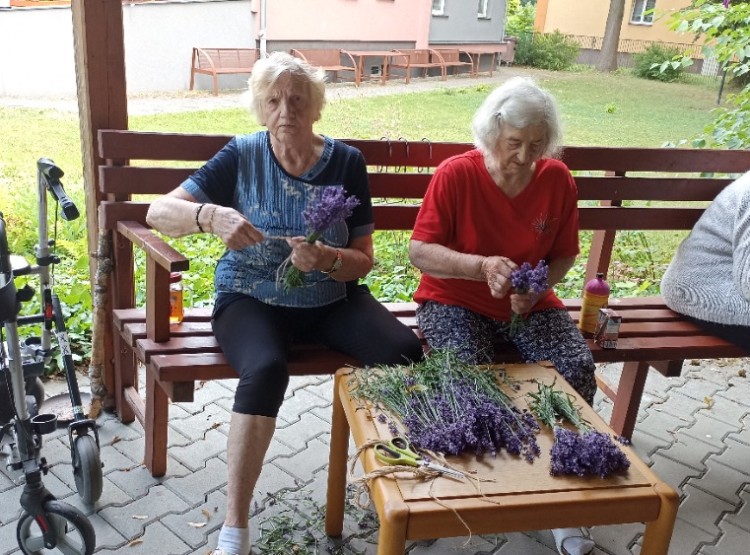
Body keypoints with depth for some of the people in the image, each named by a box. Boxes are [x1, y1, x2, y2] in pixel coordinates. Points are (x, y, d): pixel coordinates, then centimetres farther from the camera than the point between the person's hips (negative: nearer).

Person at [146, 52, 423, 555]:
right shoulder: (241, 156, -4)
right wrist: (211, 216, -31)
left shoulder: (347, 162, -1)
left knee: (407, 353, -24)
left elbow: (363, 260, 1)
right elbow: (159, 212, -9)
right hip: (252, 300, -2)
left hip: (333, 301, 2)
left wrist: (327, 260, -22)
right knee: (266, 370, -35)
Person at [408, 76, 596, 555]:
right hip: (456, 300, -3)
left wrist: (536, 290, -13)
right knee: (466, 368, -31)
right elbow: (420, 251, -14)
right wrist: (482, 266, -28)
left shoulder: (558, 180, -3)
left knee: (578, 367, -20)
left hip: (530, 304, 3)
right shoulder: (456, 174, -13)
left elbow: (563, 256, 7)